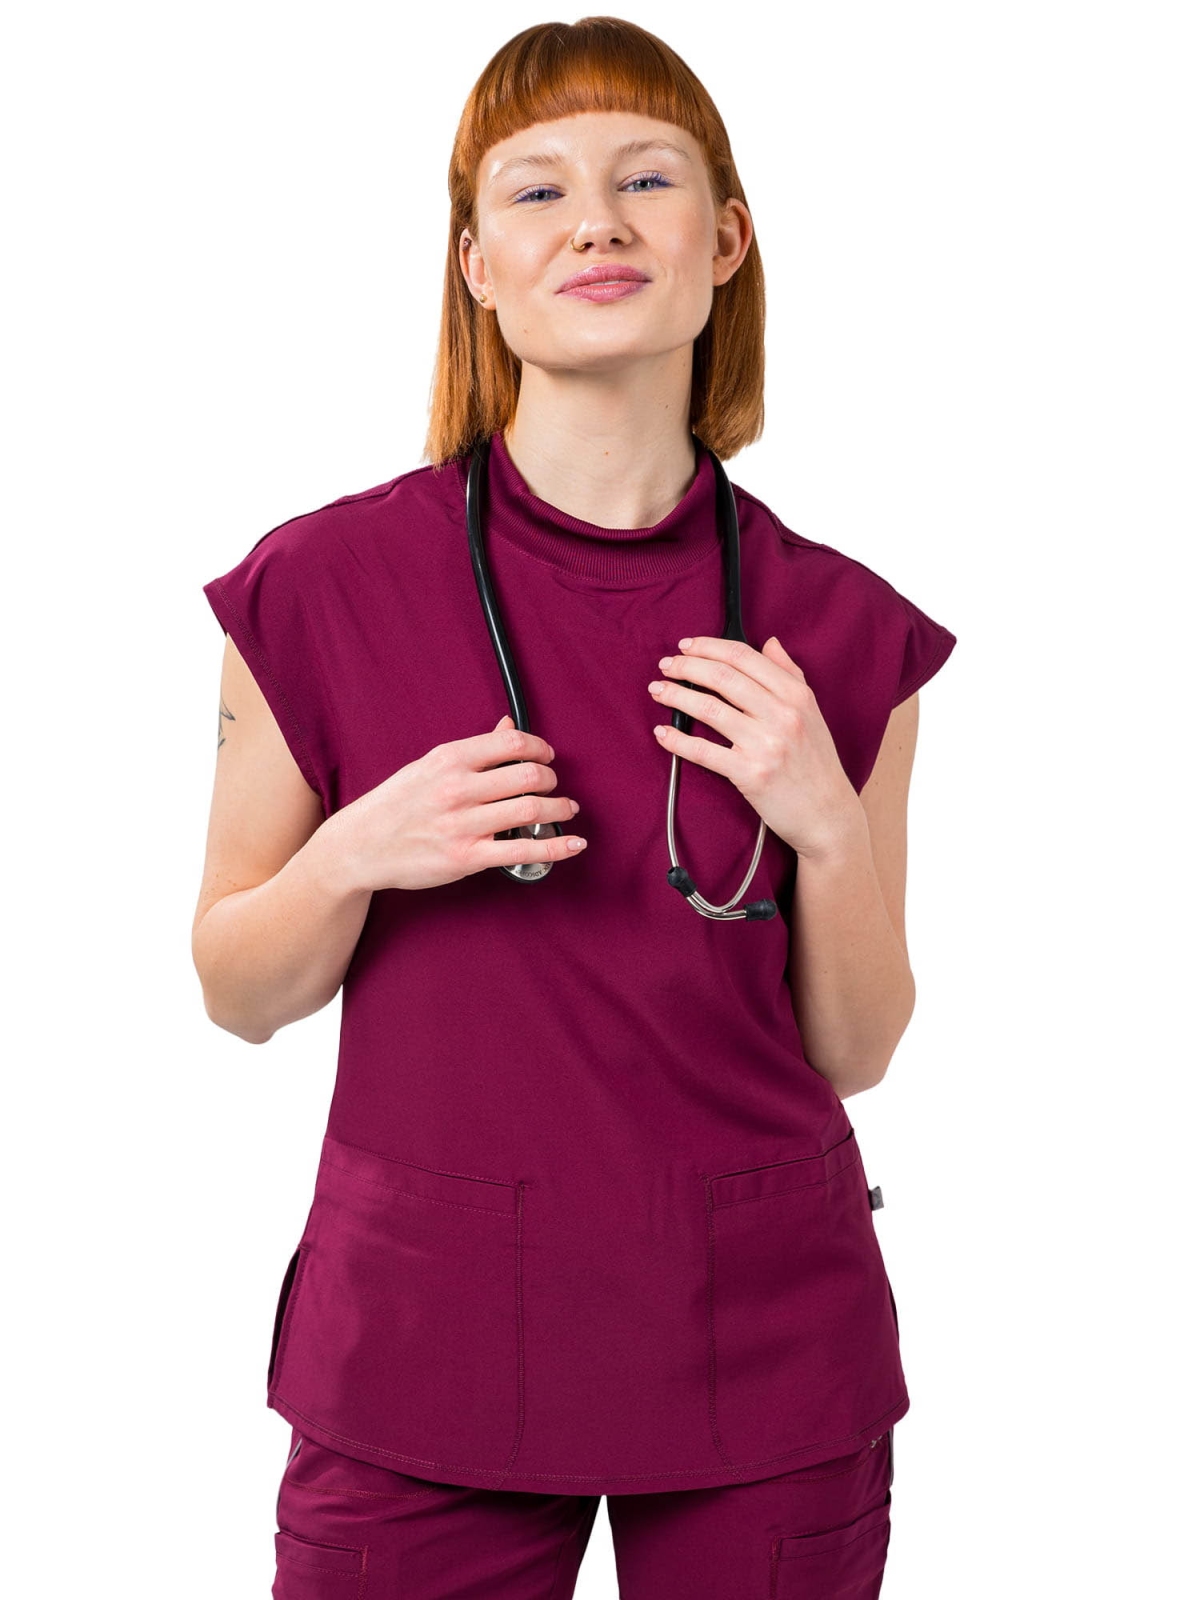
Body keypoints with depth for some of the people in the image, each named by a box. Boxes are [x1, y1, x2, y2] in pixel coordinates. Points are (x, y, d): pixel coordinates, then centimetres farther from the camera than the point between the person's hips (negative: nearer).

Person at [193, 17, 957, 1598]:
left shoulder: (841, 632, -3)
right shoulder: (325, 588, -7)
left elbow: (855, 1051, 3)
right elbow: (239, 993, 2)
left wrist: (828, 827, -14)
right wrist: (358, 857, -18)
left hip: (763, 1341, 2)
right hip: (425, 1335, -1)